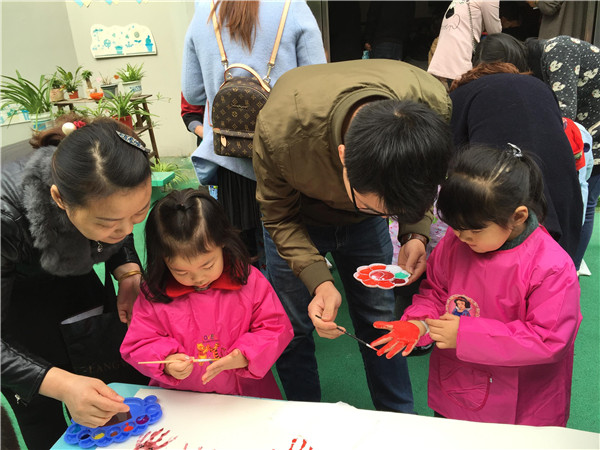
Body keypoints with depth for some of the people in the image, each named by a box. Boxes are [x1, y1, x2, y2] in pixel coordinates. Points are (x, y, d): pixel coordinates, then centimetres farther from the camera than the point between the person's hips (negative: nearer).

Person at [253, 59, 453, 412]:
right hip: (299, 218, -1)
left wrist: (416, 234, -23)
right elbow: (280, 217, -20)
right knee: (293, 328, 4)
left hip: (363, 225, 2)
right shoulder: (280, 127, -41)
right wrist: (319, 281, -33)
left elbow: (421, 185, -7)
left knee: (380, 323, 9)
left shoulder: (435, 106, -33)